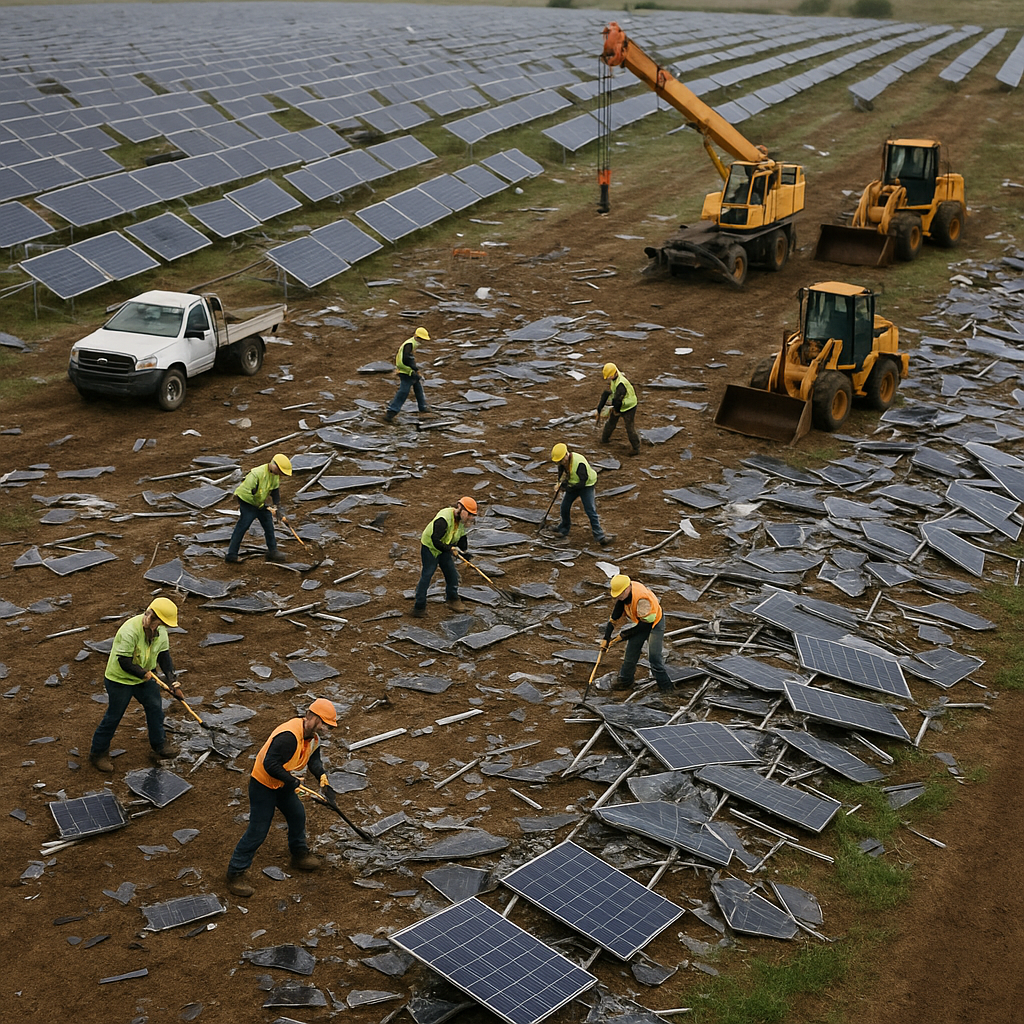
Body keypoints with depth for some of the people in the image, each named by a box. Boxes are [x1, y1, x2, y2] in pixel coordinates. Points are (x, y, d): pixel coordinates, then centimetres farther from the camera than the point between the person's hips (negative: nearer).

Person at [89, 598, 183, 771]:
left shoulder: (160, 630, -9)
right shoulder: (130, 631, -33)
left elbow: (164, 656, -1)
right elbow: (124, 661, -30)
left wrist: (173, 683, -7)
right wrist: (144, 673, -20)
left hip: (145, 678, 7)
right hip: (119, 679, -7)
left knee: (155, 708, 14)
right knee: (113, 716, 4)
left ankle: (160, 744, 36)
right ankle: (98, 753, 22)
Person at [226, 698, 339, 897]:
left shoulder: (313, 736, -3)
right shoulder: (289, 736, -35)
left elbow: (313, 759, 9)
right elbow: (270, 765, -37)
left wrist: (321, 774, -11)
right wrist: (293, 781, -30)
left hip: (283, 784, 9)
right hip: (263, 784, -9)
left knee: (297, 814, 21)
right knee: (257, 831, -6)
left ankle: (299, 854, 44)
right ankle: (235, 875, 4)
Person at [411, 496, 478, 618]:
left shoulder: (461, 519, -6)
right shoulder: (443, 519, -34)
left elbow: (461, 536, 11)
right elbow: (435, 541, -38)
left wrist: (465, 552, 5)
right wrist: (450, 549, -37)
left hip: (445, 548, 8)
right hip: (429, 547, -8)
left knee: (451, 572, 10)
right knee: (427, 575, -5)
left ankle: (453, 599, 30)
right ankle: (419, 607, 3)